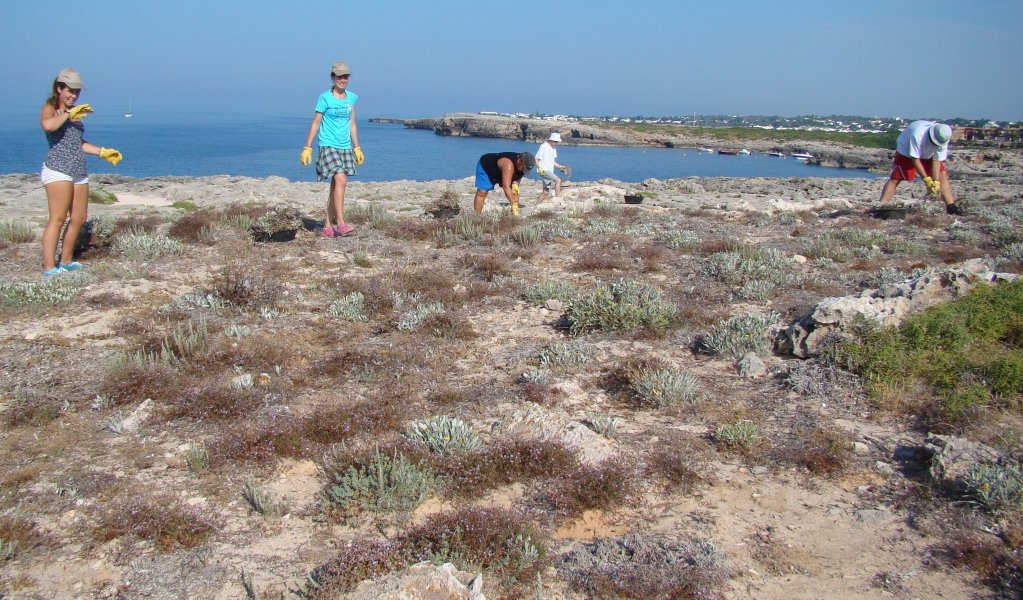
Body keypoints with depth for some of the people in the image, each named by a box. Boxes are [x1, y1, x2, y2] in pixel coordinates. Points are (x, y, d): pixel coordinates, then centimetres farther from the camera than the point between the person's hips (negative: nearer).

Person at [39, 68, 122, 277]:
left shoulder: (76, 112, 20)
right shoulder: (49, 109, -2)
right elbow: (48, 126, -27)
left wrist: (103, 152, 24)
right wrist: (69, 113, -18)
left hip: (79, 172, 8)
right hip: (57, 169, -8)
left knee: (79, 218, 9)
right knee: (58, 219, -12)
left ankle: (66, 261, 21)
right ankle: (49, 267, -11)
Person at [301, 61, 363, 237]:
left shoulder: (352, 98, 11)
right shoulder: (325, 98, -4)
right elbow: (315, 124, -2)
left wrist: (357, 148, 18)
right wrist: (307, 148, -4)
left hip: (345, 148, 6)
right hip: (328, 146, -5)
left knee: (336, 186, 6)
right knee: (341, 181, -21)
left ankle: (328, 227, 12)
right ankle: (340, 223, -21)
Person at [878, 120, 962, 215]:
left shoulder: (943, 138, -25)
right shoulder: (918, 134, -41)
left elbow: (937, 160, -20)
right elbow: (914, 158, -33)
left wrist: (936, 181, -28)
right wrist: (926, 178, -33)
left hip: (928, 154, 5)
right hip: (906, 151, -5)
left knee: (942, 175, -5)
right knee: (895, 179, -17)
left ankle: (951, 206, -1)